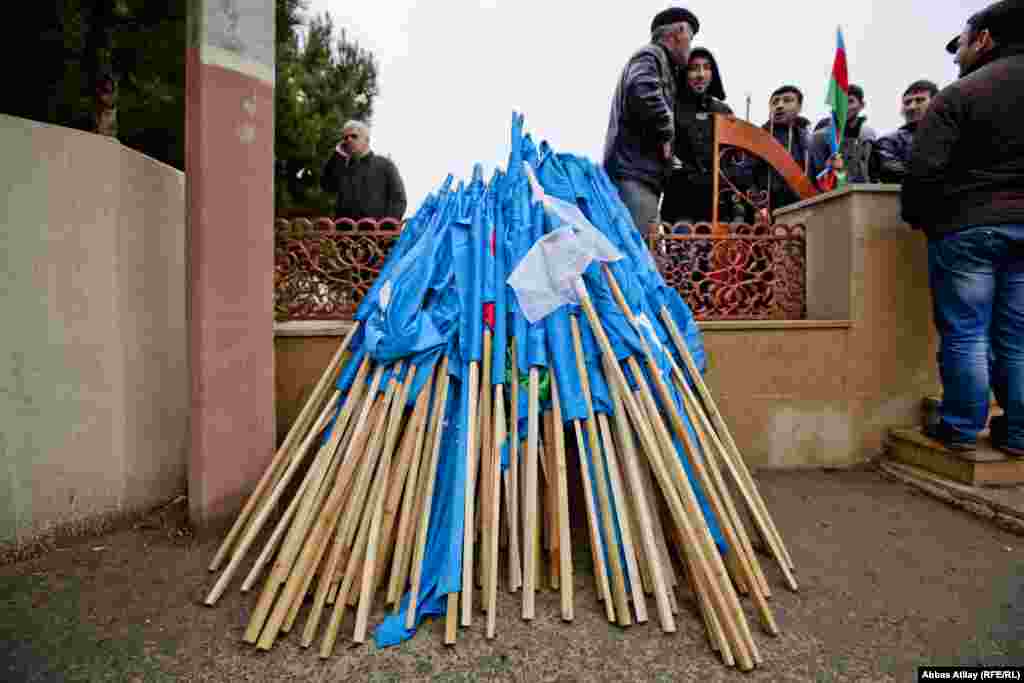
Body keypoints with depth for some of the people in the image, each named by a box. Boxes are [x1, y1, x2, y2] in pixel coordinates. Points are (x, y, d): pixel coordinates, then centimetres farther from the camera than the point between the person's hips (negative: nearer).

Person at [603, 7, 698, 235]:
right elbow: (643, 92, -22)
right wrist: (665, 135, -11)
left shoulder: (660, 62, 31)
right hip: (634, 172, -10)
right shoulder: (651, 55, 1)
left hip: (639, 173, 10)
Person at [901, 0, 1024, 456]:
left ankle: (961, 429, 8)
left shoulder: (957, 94, -6)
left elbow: (924, 171, -13)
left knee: (964, 333, 2)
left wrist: (916, 218, 3)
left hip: (966, 227, -5)